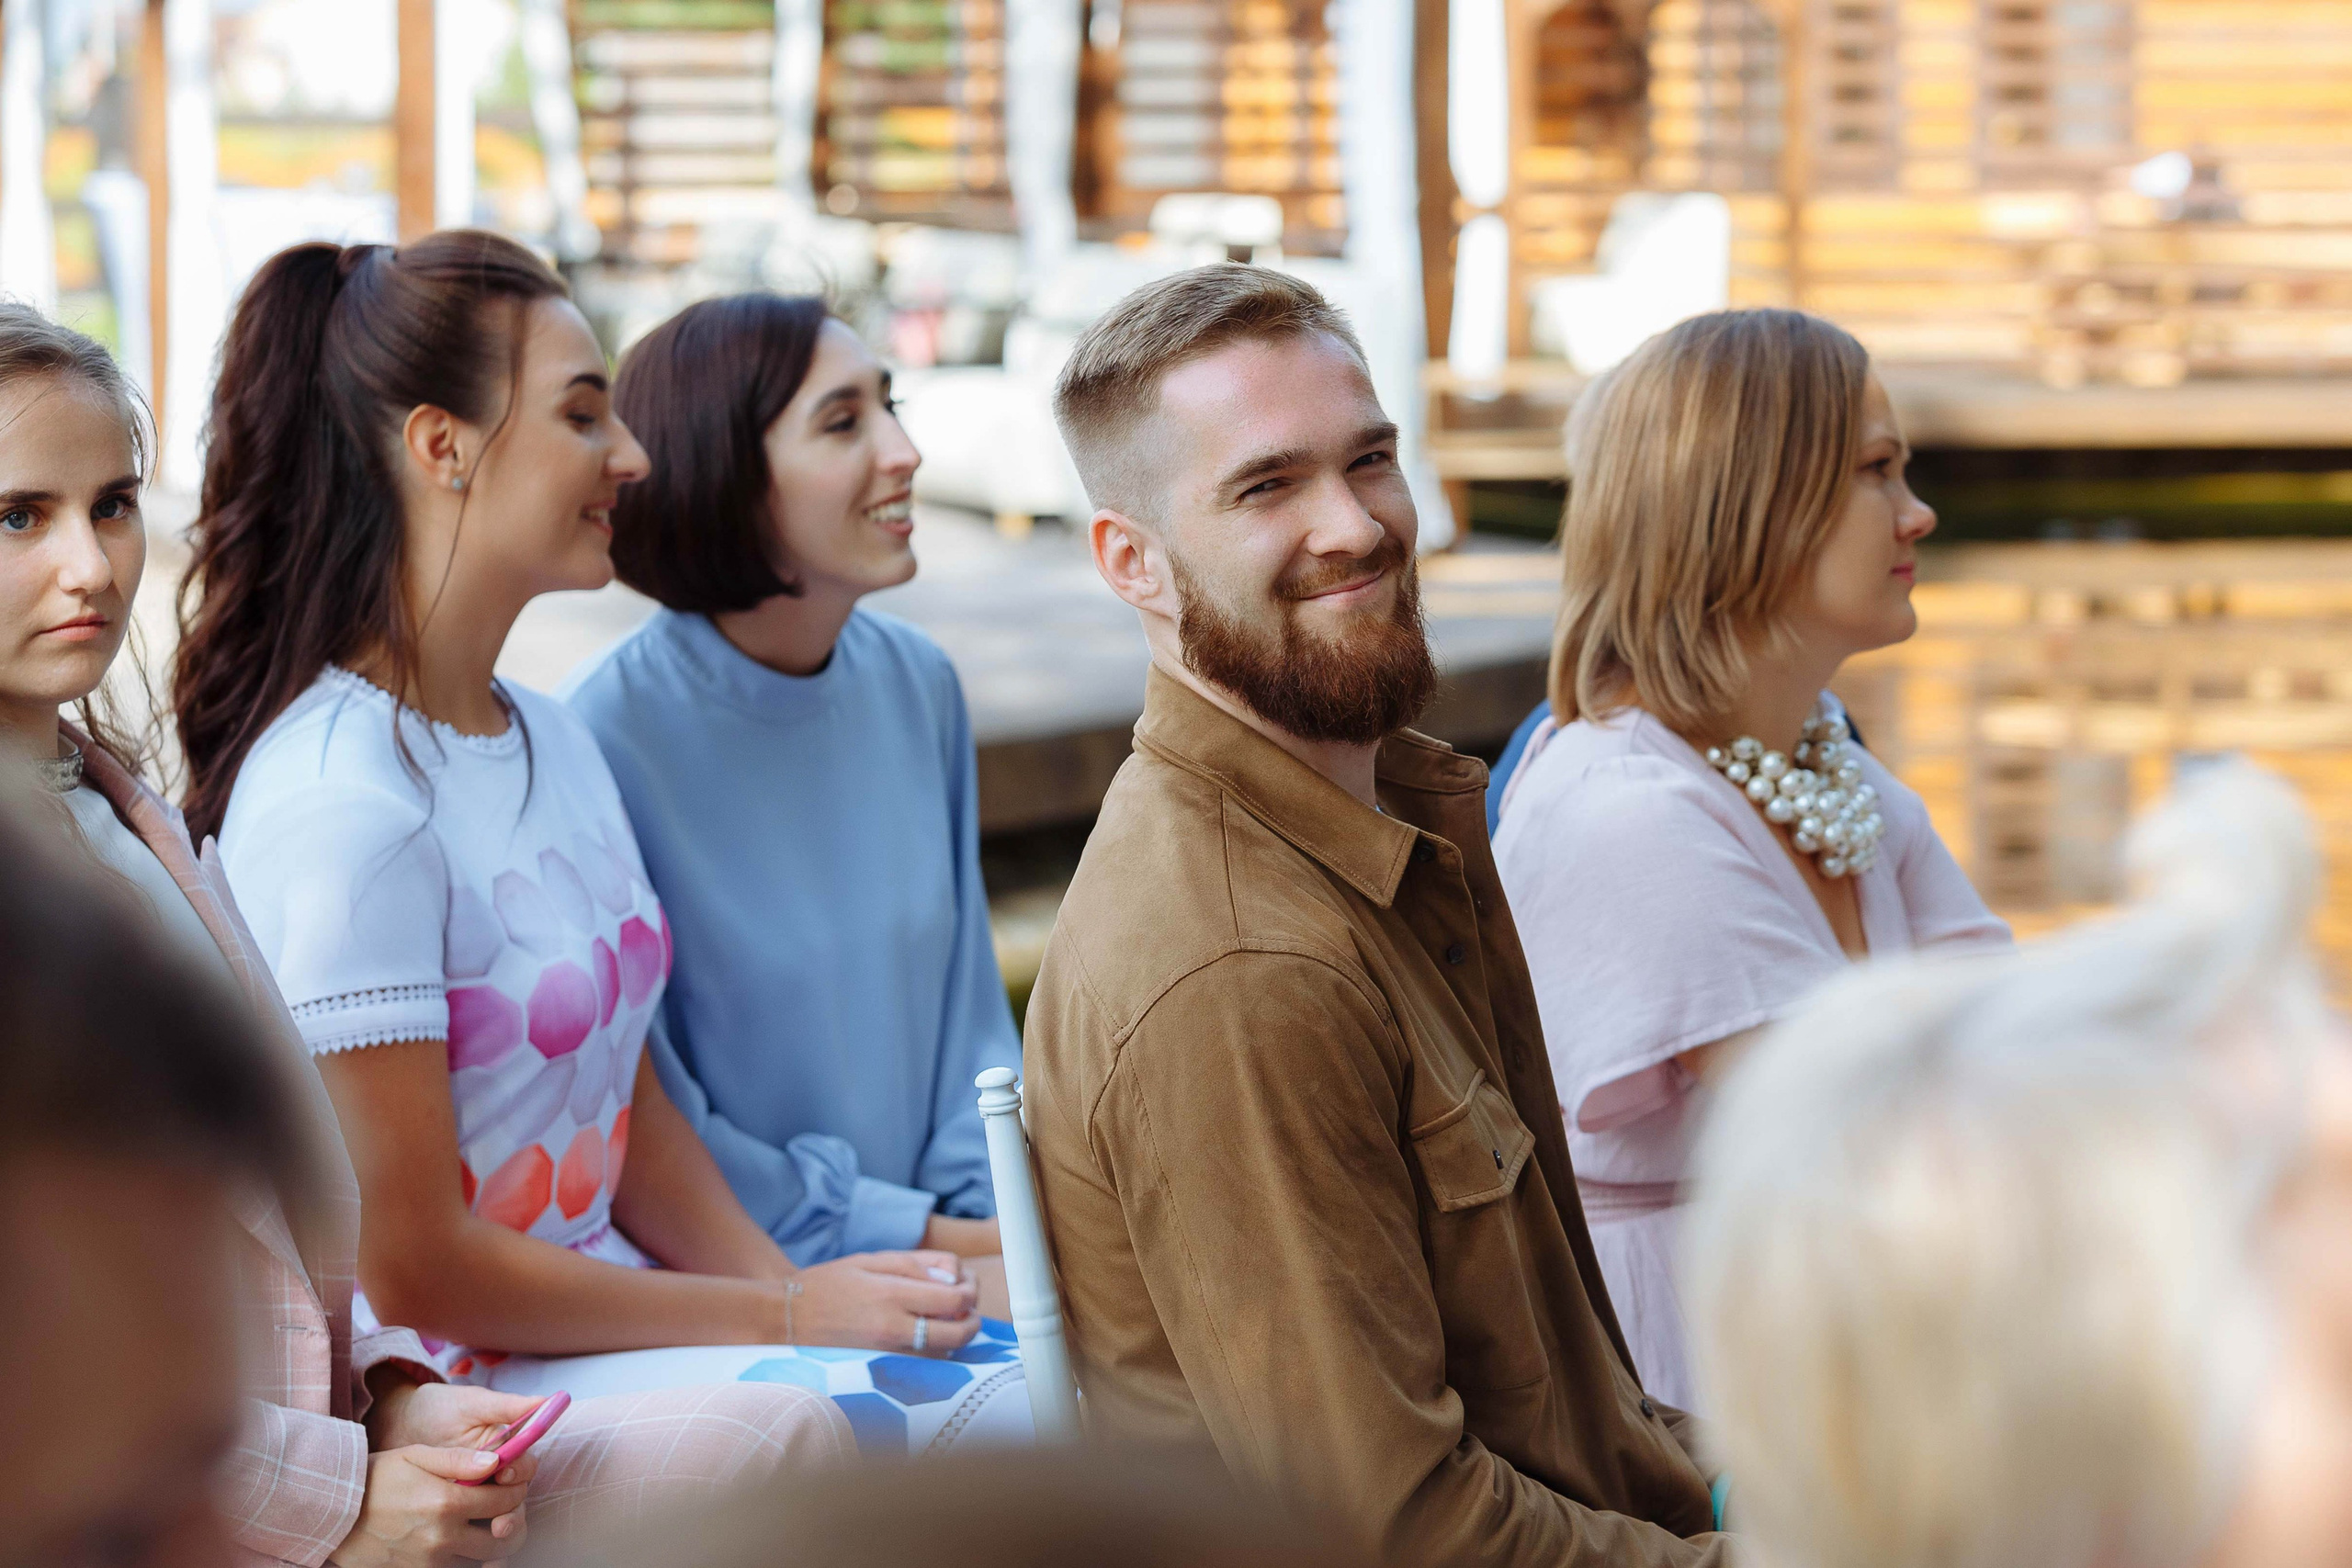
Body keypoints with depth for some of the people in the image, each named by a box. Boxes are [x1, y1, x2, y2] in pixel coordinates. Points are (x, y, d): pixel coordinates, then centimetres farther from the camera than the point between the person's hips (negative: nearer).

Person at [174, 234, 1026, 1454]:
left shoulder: (555, 741, 12)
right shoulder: (340, 804, -18)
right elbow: (414, 1271, -16)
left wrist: (791, 1283, -2)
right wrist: (784, 1317, -11)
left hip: (604, 1301, 8)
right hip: (444, 1387, -8)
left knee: (1021, 1390, -13)